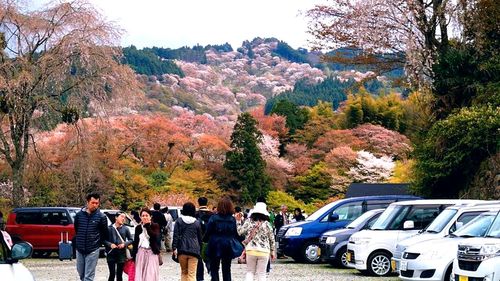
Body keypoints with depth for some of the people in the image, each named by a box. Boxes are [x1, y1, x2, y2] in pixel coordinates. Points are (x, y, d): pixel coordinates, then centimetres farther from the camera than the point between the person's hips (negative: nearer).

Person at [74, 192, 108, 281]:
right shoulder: (79, 214, -1)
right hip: (79, 249, 3)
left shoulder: (101, 217, -7)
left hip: (93, 250, -3)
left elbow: (105, 233, 4)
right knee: (81, 272, 15)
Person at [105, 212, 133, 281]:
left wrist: (125, 244, -8)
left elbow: (130, 240, 10)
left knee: (119, 275, 7)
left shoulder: (125, 229, 5)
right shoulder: (109, 228, -1)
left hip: (121, 255, 2)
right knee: (112, 274, -3)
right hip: (111, 255, -2)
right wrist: (110, 244, -15)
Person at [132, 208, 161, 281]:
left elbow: (155, 236, -19)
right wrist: (133, 255, 8)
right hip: (140, 253, 3)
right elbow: (135, 242, 11)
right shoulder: (138, 228, 9)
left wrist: (147, 226, -15)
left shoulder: (155, 226, 0)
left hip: (151, 253, -3)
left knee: (151, 274, -6)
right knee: (140, 274, 2)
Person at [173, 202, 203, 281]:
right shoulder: (197, 222, 6)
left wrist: (174, 247, -7)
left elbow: (176, 235, -5)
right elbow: (200, 238, 11)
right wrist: (199, 250, 18)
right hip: (194, 250, 0)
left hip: (182, 250, 0)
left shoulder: (179, 221, 3)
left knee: (184, 272, 16)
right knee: (192, 274, -3)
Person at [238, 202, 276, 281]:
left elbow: (239, 232, 0)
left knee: (250, 272, 13)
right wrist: (272, 251, 14)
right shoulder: (267, 224, -3)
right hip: (263, 251, -1)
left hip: (251, 250, 1)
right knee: (261, 274, 5)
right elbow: (271, 239, 3)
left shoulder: (249, 222, -3)